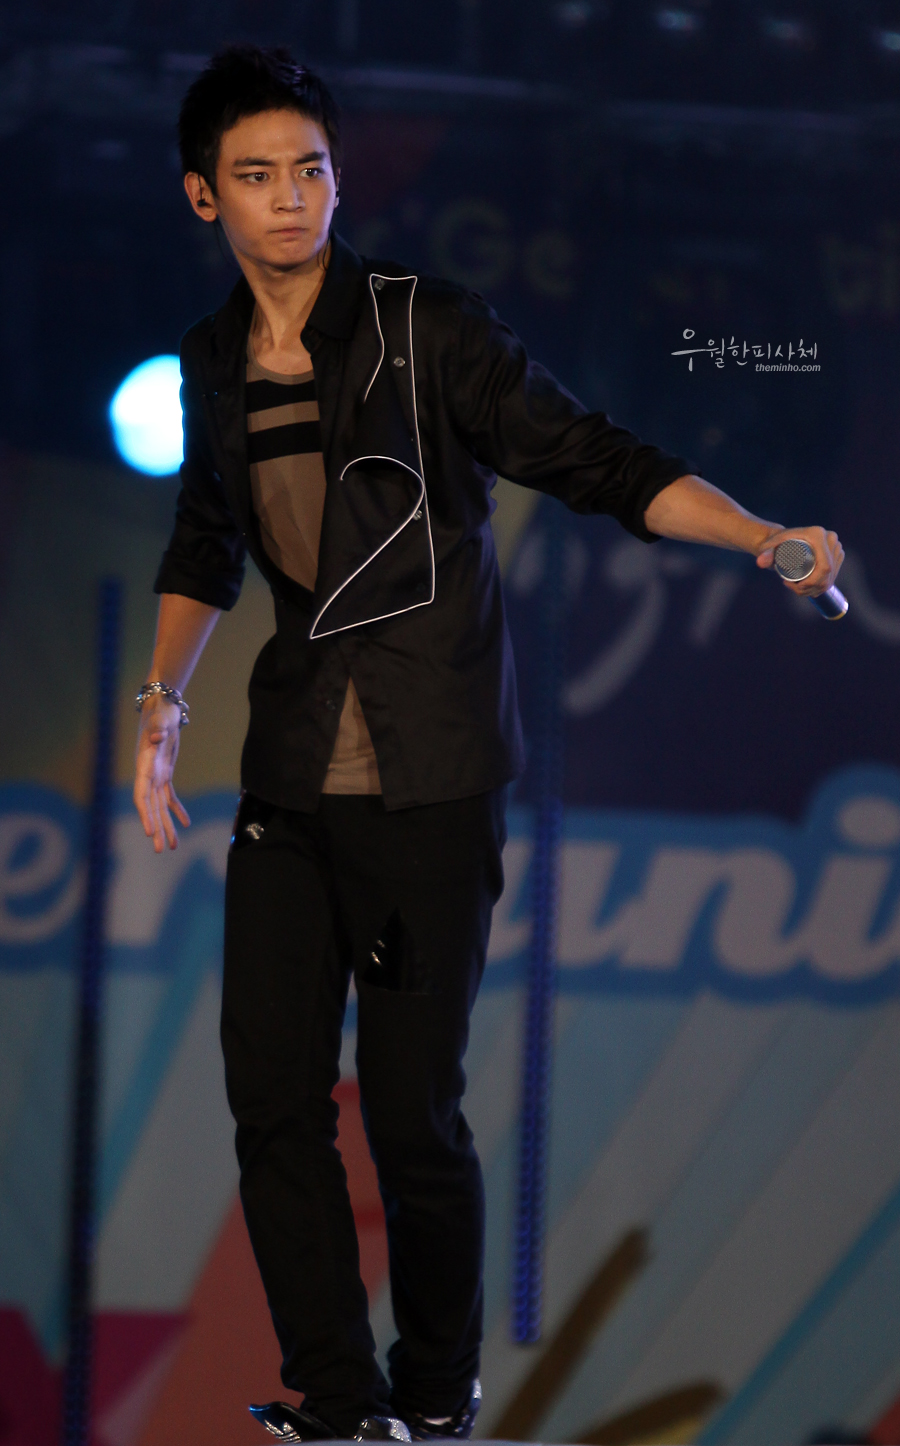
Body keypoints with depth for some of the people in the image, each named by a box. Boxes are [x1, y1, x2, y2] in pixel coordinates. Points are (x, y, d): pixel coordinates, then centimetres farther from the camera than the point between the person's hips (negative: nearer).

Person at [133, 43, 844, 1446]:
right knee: (272, 1094, 2)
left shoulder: (428, 329, -7)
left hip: (428, 787, -5)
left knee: (412, 1109, -5)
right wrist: (161, 702, 18)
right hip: (291, 776, 5)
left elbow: (598, 463, -8)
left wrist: (762, 535, -20)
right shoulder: (214, 363, 9)